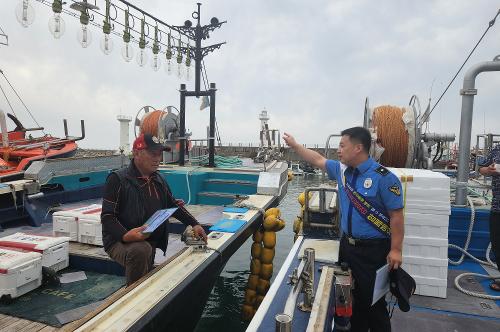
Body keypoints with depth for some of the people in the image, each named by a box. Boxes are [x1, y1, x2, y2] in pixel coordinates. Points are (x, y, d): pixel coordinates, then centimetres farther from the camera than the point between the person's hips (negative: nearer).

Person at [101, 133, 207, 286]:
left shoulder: (158, 180, 9)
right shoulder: (118, 179, -13)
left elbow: (173, 205, 18)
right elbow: (107, 217, -16)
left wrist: (194, 224, 8)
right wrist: (125, 235, -34)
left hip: (150, 243, 7)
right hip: (120, 242, -7)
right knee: (141, 250, -36)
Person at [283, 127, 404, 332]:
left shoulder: (384, 178, -18)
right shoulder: (342, 170, 2)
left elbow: (396, 215, -15)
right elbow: (318, 160, 16)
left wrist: (396, 250, -15)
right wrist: (294, 145, 19)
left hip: (373, 249, -6)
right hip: (347, 244, 7)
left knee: (373, 299, 6)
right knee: (353, 296, 19)